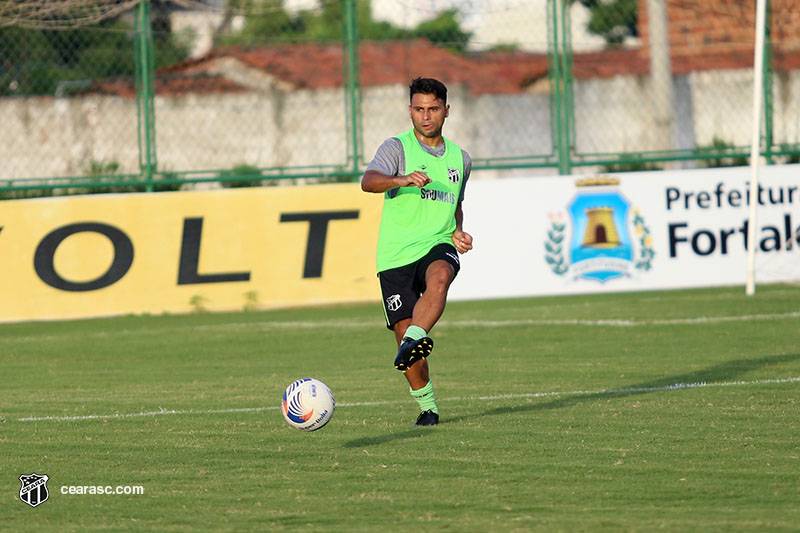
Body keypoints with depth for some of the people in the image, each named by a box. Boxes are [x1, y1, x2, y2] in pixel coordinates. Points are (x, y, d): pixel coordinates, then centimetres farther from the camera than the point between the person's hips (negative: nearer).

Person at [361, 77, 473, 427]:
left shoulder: (460, 158, 15)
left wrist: (458, 233, 10)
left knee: (438, 279, -36)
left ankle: (415, 339, -52)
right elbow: (369, 181, -20)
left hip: (438, 246, 2)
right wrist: (402, 180, -40)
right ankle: (426, 407, 10)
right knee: (404, 332, -7)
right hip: (396, 254, -2)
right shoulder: (397, 147, 0)